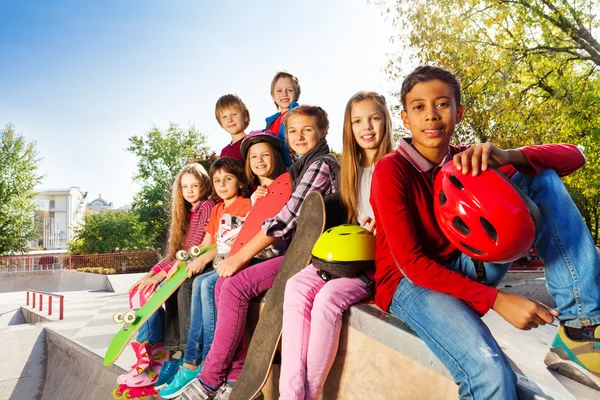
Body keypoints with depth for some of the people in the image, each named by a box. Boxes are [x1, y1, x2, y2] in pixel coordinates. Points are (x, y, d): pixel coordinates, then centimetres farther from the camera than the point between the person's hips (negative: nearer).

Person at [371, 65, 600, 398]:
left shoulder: (466, 160, 0)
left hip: (464, 268, 6)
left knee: (542, 178, -8)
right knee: (490, 373, -39)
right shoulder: (392, 170, -14)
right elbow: (411, 262, -19)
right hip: (411, 282, -6)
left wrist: (508, 156, -27)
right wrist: (496, 299, -26)